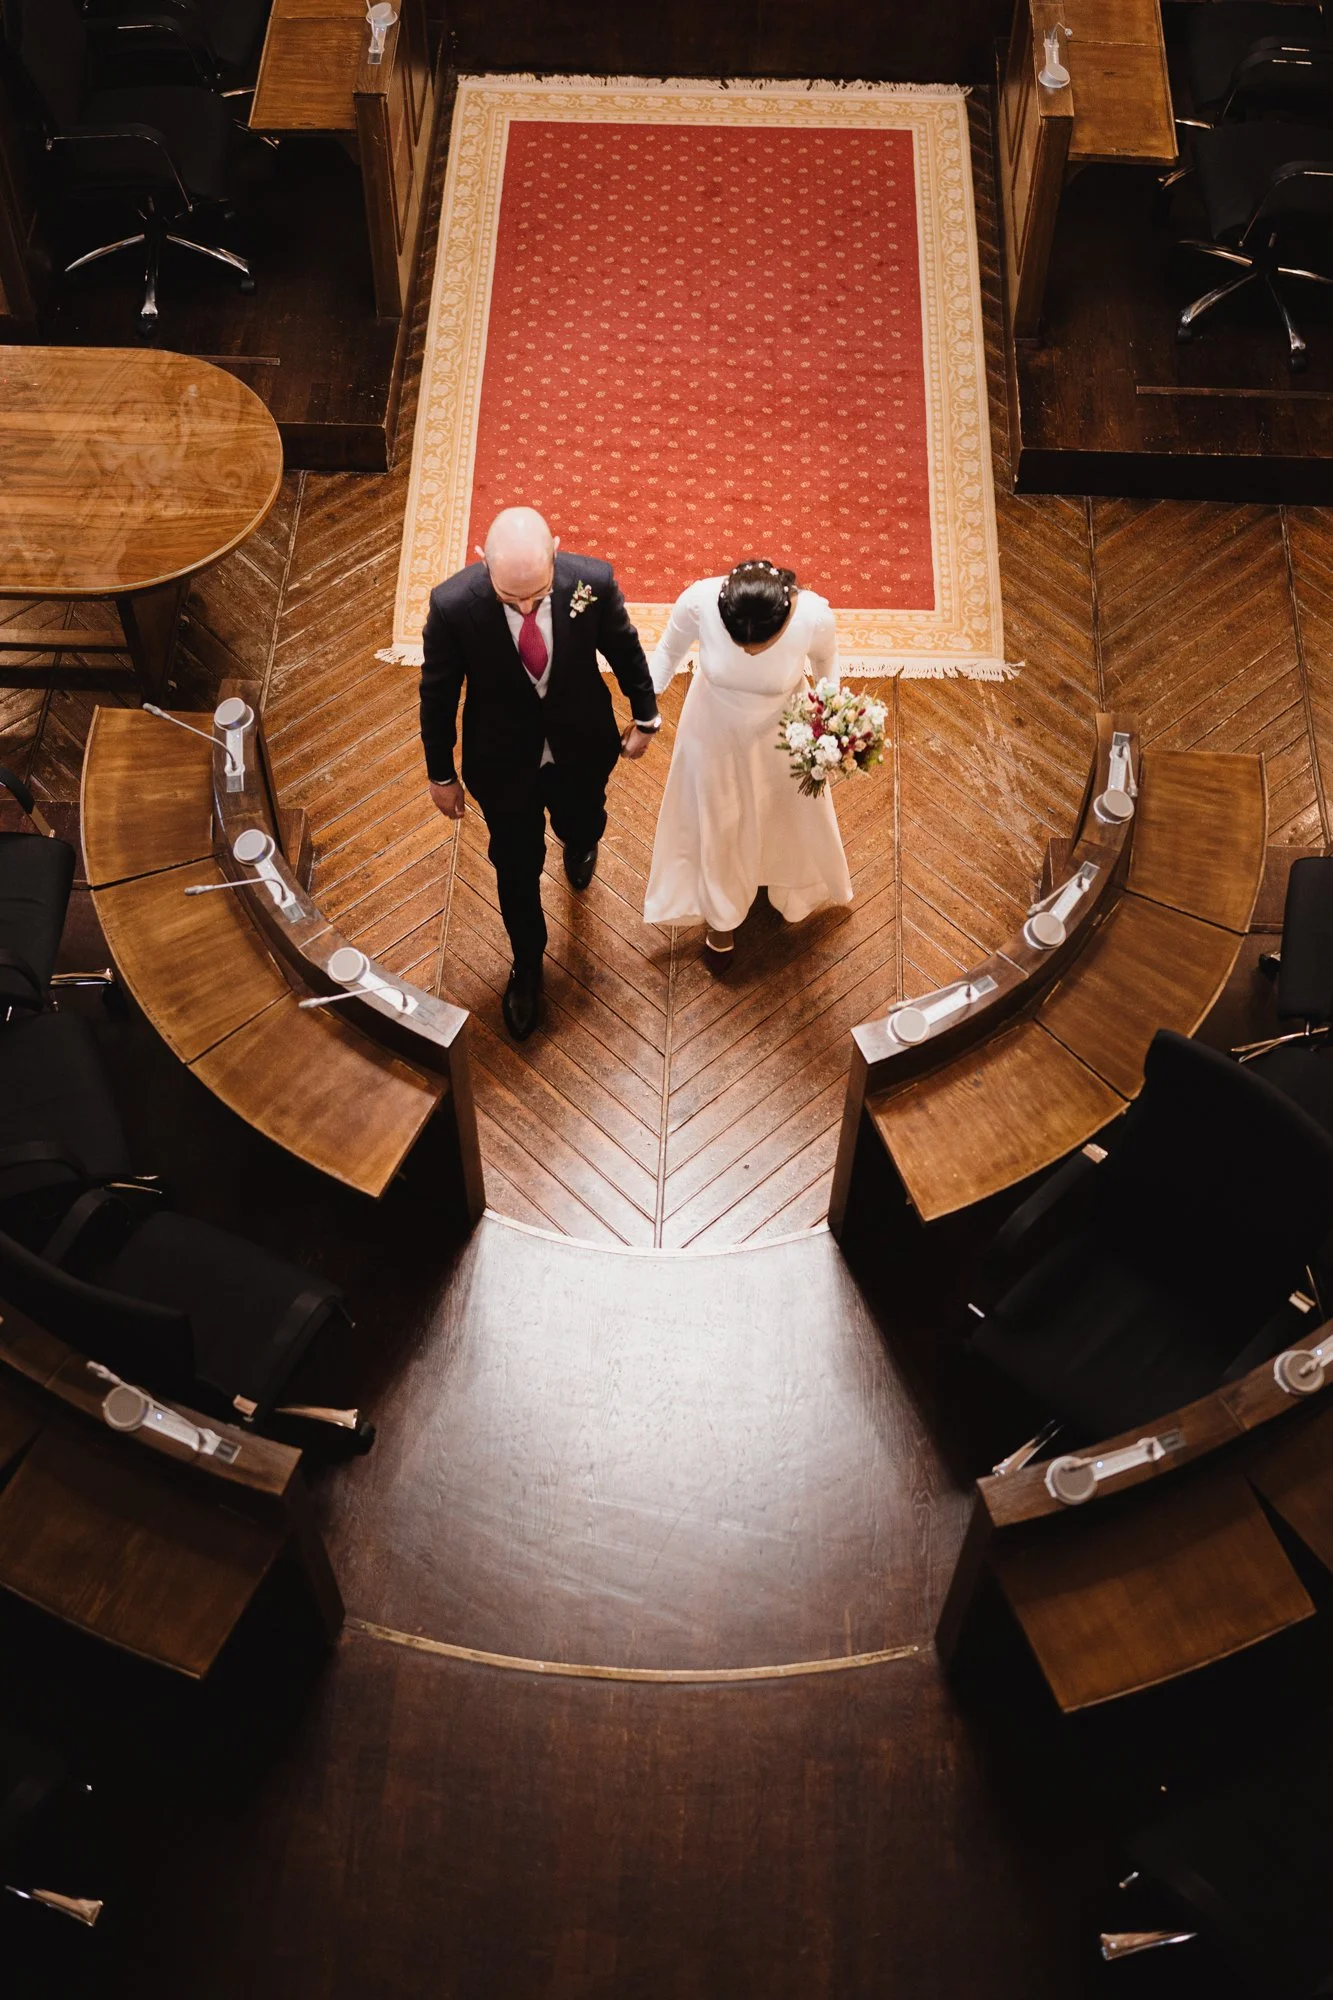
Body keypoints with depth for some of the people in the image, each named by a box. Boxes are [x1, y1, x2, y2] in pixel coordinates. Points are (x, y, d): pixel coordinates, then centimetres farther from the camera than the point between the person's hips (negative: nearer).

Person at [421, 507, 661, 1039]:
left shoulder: (593, 580, -30)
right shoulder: (453, 603, -33)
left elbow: (625, 650, -8)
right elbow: (437, 694, -15)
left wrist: (645, 717, 7)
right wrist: (441, 775, -3)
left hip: (581, 746, 2)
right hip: (503, 759, -1)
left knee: (583, 829, 30)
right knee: (517, 866, 19)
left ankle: (578, 843, 70)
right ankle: (527, 965, 48)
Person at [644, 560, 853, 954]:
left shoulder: (813, 614, -37)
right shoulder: (698, 601, -37)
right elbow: (669, 651, -13)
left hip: (782, 730, 0)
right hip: (715, 728, 0)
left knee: (786, 811, 29)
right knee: (717, 819, 25)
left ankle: (790, 891, 64)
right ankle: (721, 908, 56)